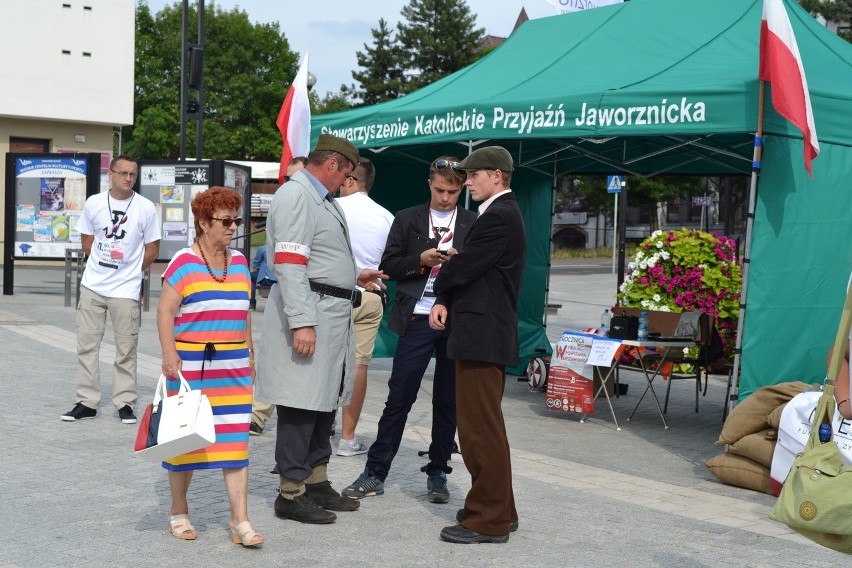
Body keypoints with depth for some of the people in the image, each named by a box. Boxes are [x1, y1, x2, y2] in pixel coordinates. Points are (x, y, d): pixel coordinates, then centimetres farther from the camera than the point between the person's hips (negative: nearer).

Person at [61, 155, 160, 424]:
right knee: (86, 344, 5)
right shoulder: (94, 203, 3)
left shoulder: (145, 208, -4)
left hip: (126, 290, -3)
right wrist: (103, 265, 8)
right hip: (92, 287, 3)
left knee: (126, 350, 2)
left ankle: (125, 403, 11)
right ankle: (86, 402, 14)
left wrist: (130, 271, 6)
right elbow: (86, 240, 14)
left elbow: (152, 250, 2)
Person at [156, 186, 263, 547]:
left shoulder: (239, 262, 11)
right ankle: (179, 511, 24)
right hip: (192, 365, -5)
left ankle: (240, 521, 1)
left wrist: (250, 355, 18)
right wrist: (169, 353, -18)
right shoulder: (184, 262, -6)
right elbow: (165, 310, -9)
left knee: (235, 439, 0)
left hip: (234, 367, 5)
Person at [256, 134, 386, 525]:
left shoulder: (321, 199, 19)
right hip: (308, 317, -10)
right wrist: (302, 322, -26)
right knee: (300, 405, -5)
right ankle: (290, 493, 2)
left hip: (331, 316, 10)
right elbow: (290, 264, -21)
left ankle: (316, 482, 25)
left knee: (325, 402, 15)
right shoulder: (296, 196, -13)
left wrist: (352, 277, 28)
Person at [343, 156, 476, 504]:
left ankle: (437, 473, 20)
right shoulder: (407, 220, 7)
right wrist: (421, 260, -13)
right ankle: (375, 472, 5)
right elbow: (389, 266, 3)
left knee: (448, 401, 8)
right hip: (418, 318, -1)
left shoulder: (474, 224, 7)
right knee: (398, 398, -2)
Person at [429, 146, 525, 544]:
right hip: (487, 332, 11)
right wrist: (444, 301, 1)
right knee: (483, 426, 18)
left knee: (481, 429, -6)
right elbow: (470, 268, 15)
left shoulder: (498, 217, -16)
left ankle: (487, 521, 1)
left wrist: (439, 288, 4)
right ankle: (497, 509, 27)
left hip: (482, 335, -11)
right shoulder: (502, 213, 17)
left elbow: (463, 267, -17)